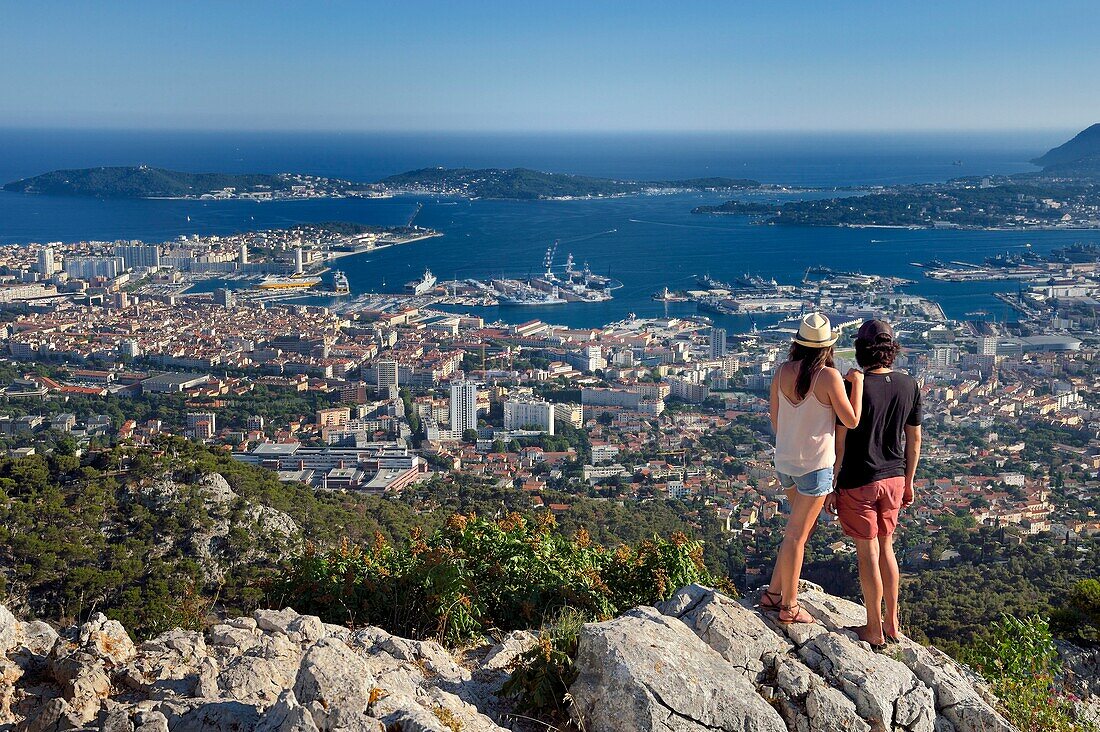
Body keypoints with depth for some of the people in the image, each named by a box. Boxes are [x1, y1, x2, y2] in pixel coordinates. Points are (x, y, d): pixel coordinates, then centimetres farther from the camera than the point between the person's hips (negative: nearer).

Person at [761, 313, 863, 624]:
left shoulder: (782, 371, -1)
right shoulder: (829, 376, -17)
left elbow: (775, 422, 6)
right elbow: (852, 421, -11)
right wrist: (857, 382, -4)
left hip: (785, 461, 6)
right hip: (814, 464, -6)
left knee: (804, 526, 23)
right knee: (796, 535, 3)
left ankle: (774, 592, 25)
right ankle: (790, 606, 15)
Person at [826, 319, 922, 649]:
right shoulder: (910, 386, -2)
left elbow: (840, 443, -14)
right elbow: (914, 440, 6)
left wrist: (831, 488, -5)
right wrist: (908, 482, 18)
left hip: (858, 483, -5)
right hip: (893, 479, 5)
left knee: (868, 553, 6)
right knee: (886, 548, 19)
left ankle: (875, 630, 18)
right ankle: (892, 623, 29)